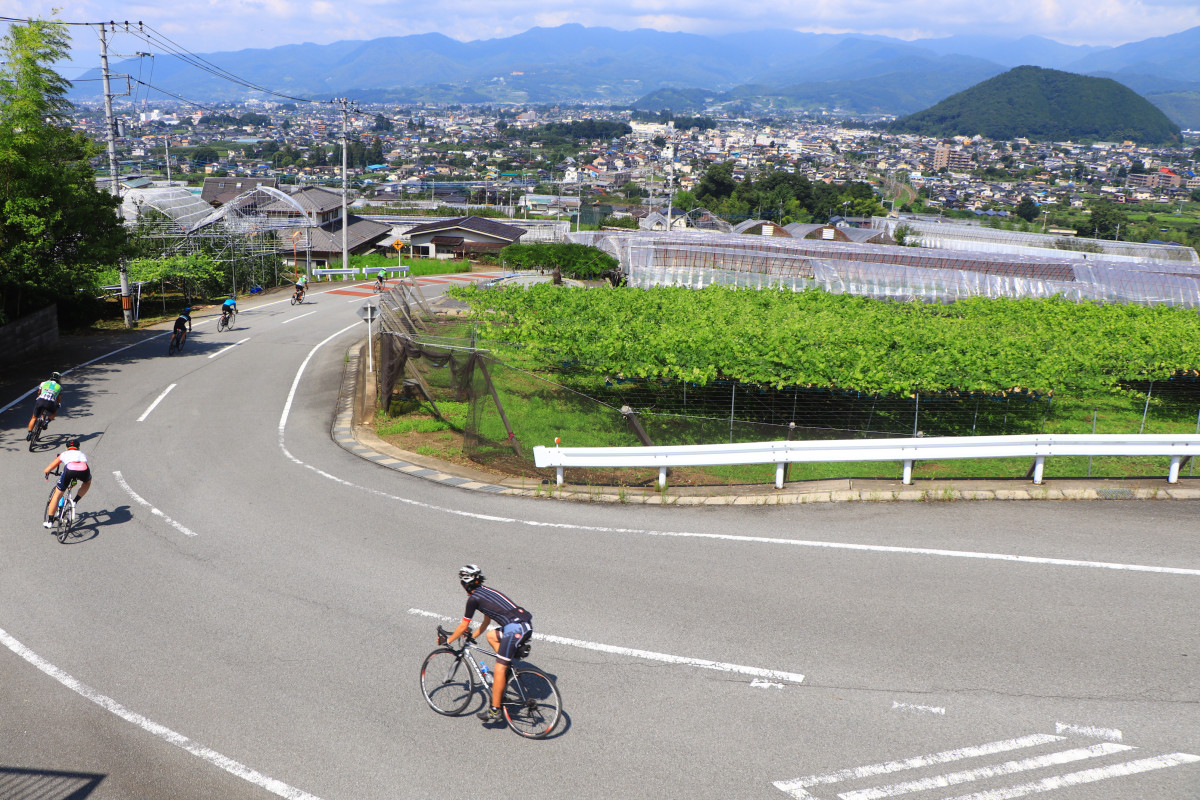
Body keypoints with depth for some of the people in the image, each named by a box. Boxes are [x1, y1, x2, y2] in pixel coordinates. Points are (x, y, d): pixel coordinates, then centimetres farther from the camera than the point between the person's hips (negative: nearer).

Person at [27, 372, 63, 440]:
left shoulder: (43, 383, 25)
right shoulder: (59, 387, 23)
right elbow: (58, 399, 31)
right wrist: (58, 405, 51)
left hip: (40, 401, 1)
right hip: (50, 403, -1)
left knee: (34, 418, 18)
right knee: (54, 413, 32)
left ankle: (29, 433, 8)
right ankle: (47, 421, 7)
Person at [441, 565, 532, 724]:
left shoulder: (474, 598, 0)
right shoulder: (486, 591, 25)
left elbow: (463, 626, 7)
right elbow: (486, 622, 35)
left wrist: (447, 641, 21)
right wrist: (472, 638, 44)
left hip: (515, 628, -9)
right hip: (527, 626, 9)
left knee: (499, 668, -7)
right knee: (491, 635, 28)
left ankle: (494, 710, -8)